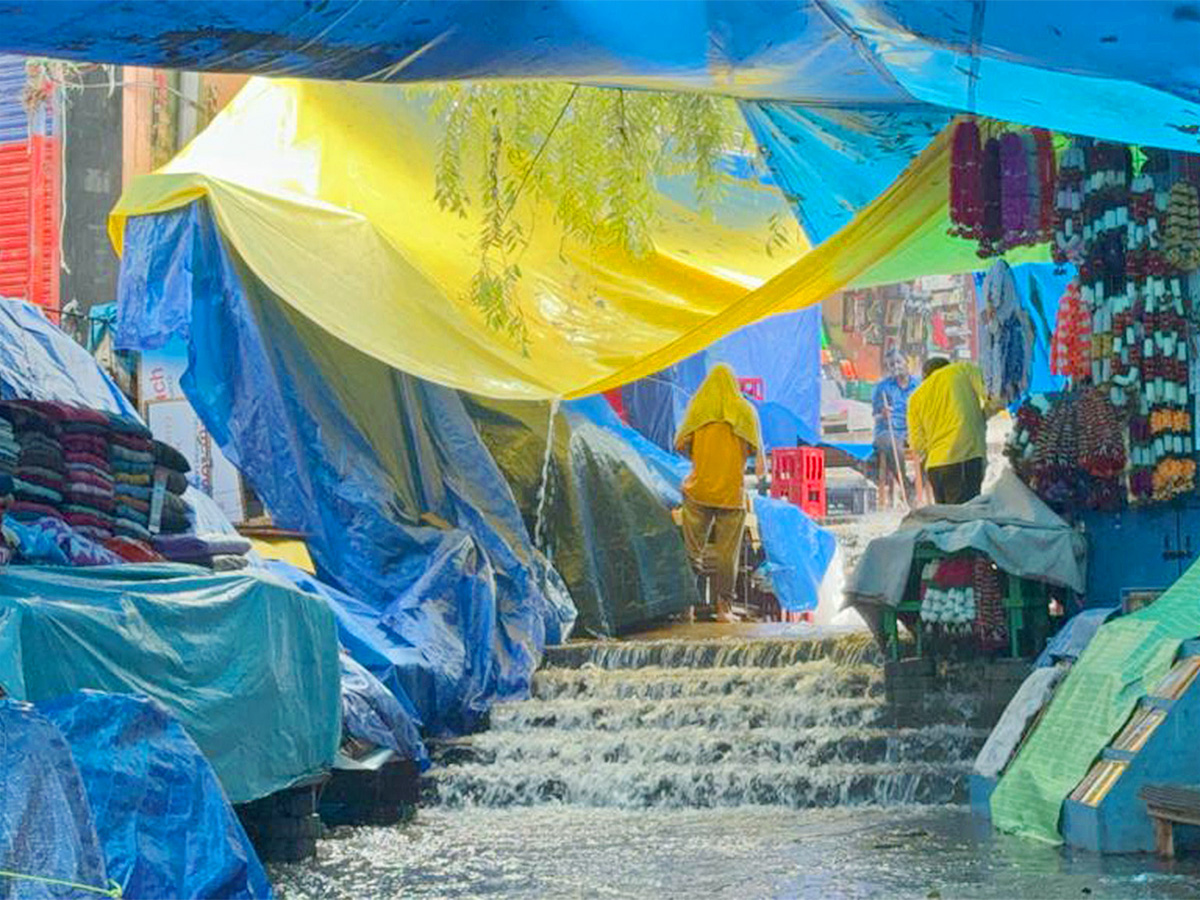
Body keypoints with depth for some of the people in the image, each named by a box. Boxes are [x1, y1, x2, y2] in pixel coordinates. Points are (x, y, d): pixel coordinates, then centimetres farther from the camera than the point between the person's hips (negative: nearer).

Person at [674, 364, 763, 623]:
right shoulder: (744, 410, 1)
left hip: (699, 488, 0)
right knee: (728, 552, 3)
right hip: (733, 492, 0)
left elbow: (682, 446, 3)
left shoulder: (698, 408, 1)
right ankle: (725, 606, 2)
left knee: (693, 549, 6)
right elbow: (755, 449, 2)